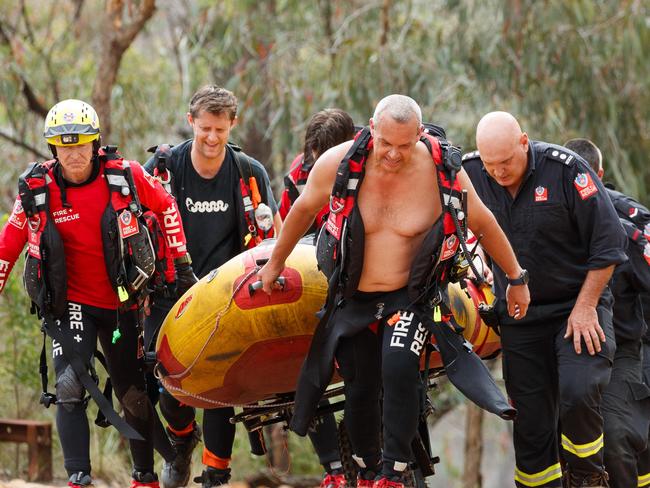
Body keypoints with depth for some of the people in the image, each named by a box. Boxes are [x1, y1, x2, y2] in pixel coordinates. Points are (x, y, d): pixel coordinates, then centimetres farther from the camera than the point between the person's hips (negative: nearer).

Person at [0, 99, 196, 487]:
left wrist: (182, 263, 7)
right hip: (70, 304, -1)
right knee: (70, 387, -20)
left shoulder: (125, 176, -12)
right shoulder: (37, 189, -11)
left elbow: (166, 206, 5)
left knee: (133, 393, 10)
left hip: (121, 302, 1)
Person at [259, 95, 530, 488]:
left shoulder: (443, 170, -17)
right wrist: (275, 263, 18)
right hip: (353, 298, 2)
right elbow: (304, 209, 5)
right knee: (361, 390, 7)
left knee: (399, 370, -26)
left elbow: (482, 223, 0)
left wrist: (517, 278, 10)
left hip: (410, 295, -2)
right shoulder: (338, 164, -15)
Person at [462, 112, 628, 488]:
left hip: (579, 304, -4)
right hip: (519, 318, 4)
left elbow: (608, 241, -12)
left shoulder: (565, 169, -16)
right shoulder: (470, 173, -4)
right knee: (532, 422, 3)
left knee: (577, 393, -24)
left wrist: (585, 307, -13)